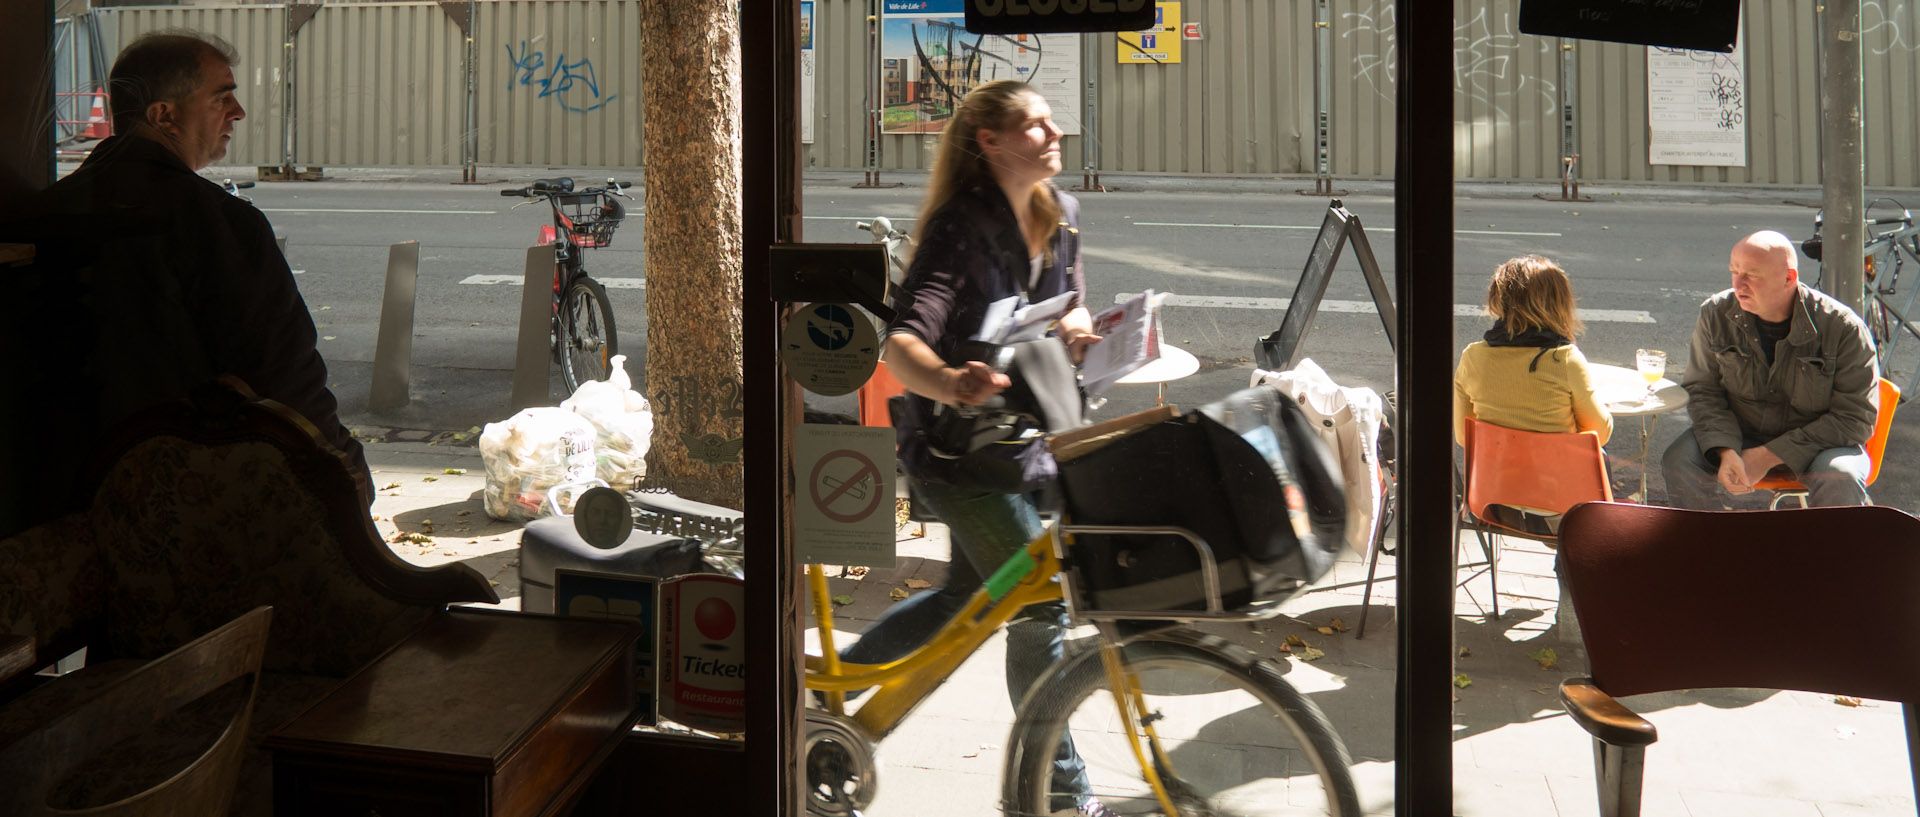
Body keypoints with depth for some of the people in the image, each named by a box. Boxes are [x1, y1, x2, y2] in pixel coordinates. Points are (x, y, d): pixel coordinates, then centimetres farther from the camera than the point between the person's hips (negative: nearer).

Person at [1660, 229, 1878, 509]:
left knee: (1842, 481, -33)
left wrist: (1770, 456, -21)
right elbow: (1702, 391, -1)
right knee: (1679, 463, -25)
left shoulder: (1843, 328, -15)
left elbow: (1855, 418, -13)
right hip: (1738, 435, 2)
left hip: (1816, 442, -2)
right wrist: (1726, 452, -21)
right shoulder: (1716, 314, -7)